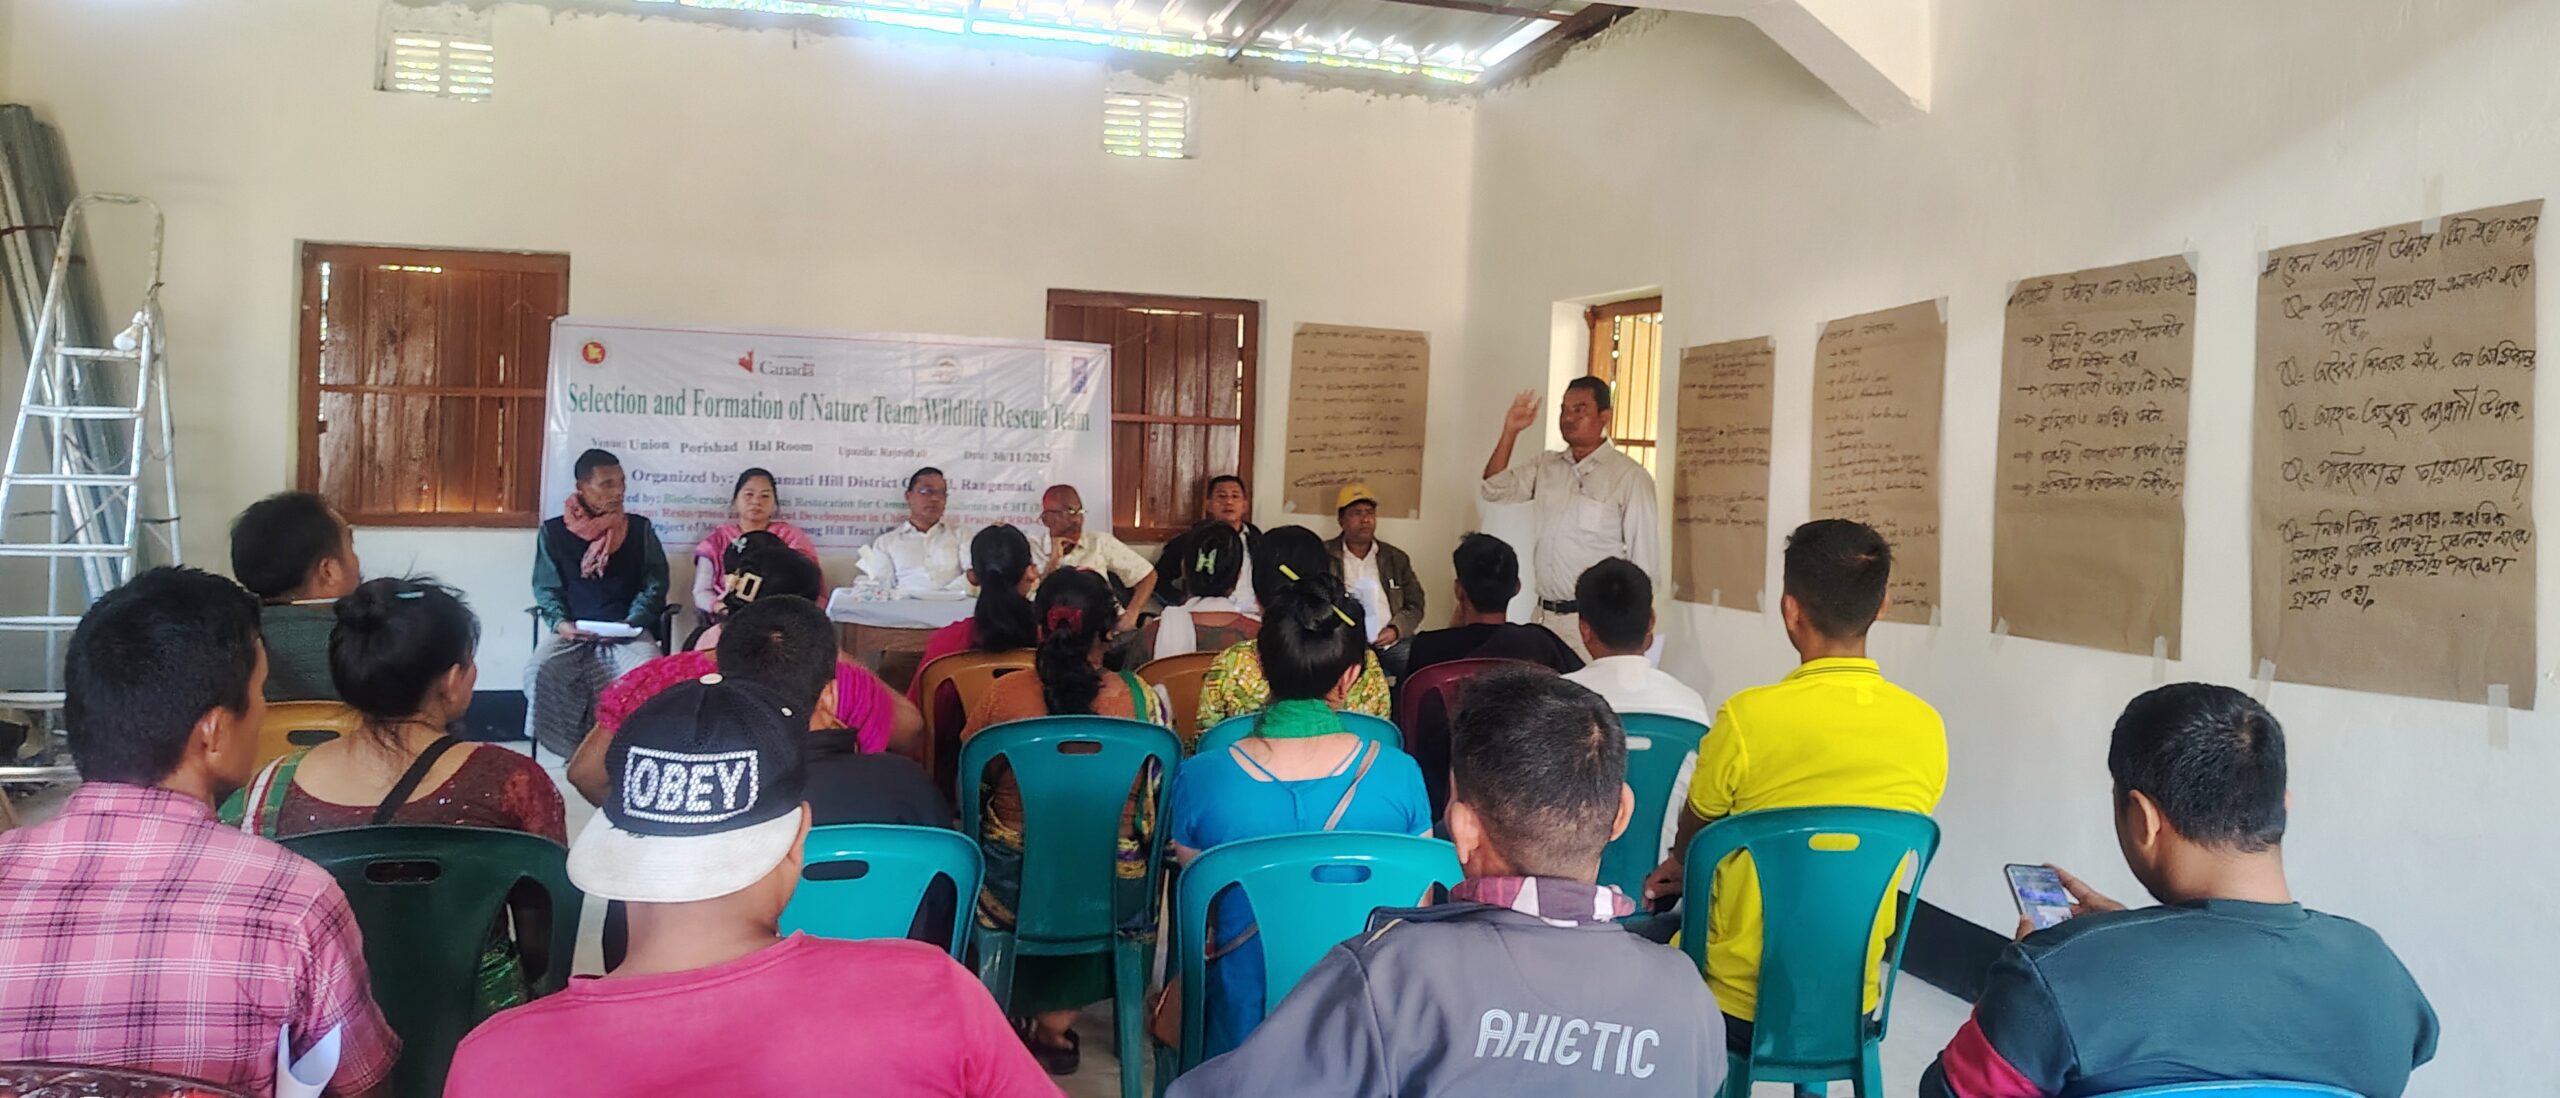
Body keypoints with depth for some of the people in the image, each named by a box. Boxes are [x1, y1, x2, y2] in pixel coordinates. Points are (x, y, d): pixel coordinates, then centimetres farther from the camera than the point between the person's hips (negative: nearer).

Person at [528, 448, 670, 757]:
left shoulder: (640, 529, 8)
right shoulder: (554, 531, 8)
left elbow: (655, 584, 5)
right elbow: (546, 587, 7)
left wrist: (631, 622, -12)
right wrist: (560, 623, -13)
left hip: (627, 632, -1)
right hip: (571, 631, 1)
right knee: (538, 671, -28)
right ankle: (569, 749, -11)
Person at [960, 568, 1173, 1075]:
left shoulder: (1003, 696, -12)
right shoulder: (1143, 700, -13)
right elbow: (1159, 802, 0)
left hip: (1014, 889, 0)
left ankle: (1042, 1014, 44)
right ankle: (1057, 1020, 36)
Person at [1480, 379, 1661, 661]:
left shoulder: (1630, 477, -9)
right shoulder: (1547, 466, 11)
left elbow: (1643, 557, -8)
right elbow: (1495, 490, 11)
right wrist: (1510, 432, 1)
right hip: (1544, 614, 6)